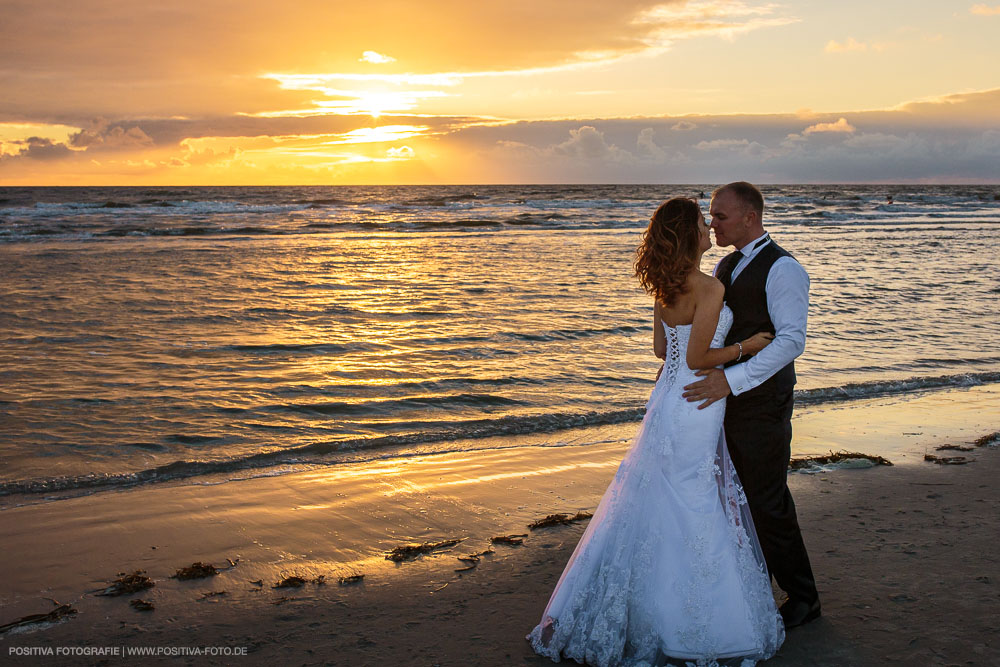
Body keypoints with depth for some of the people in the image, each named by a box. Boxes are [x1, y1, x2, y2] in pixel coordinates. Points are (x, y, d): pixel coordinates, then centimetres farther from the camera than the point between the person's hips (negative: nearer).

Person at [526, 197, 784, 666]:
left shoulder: (665, 286, 7)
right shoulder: (709, 288, -18)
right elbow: (696, 358, -18)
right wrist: (744, 347, -6)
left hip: (667, 398, 8)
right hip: (695, 408, -8)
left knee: (652, 505, 16)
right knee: (697, 513, 2)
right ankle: (694, 627, 14)